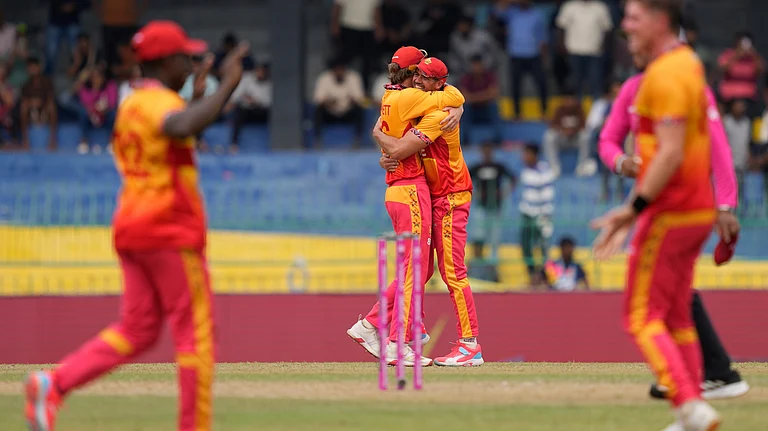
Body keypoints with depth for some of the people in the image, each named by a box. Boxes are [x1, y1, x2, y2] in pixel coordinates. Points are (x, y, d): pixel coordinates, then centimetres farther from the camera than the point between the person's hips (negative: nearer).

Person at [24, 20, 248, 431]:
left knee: (137, 330, 10)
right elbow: (184, 126, -37)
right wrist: (226, 86, -30)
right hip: (169, 230, -9)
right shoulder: (159, 101, -14)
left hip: (130, 227, 9)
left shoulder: (131, 104, 16)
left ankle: (53, 383, -4)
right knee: (195, 331, -1)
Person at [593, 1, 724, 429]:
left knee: (643, 317, -8)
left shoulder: (665, 74, -16)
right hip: (699, 210, 10)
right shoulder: (689, 64, 15)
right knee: (676, 317, 15)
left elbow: (671, 153, -24)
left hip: (670, 214, -10)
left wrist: (634, 209, -23)